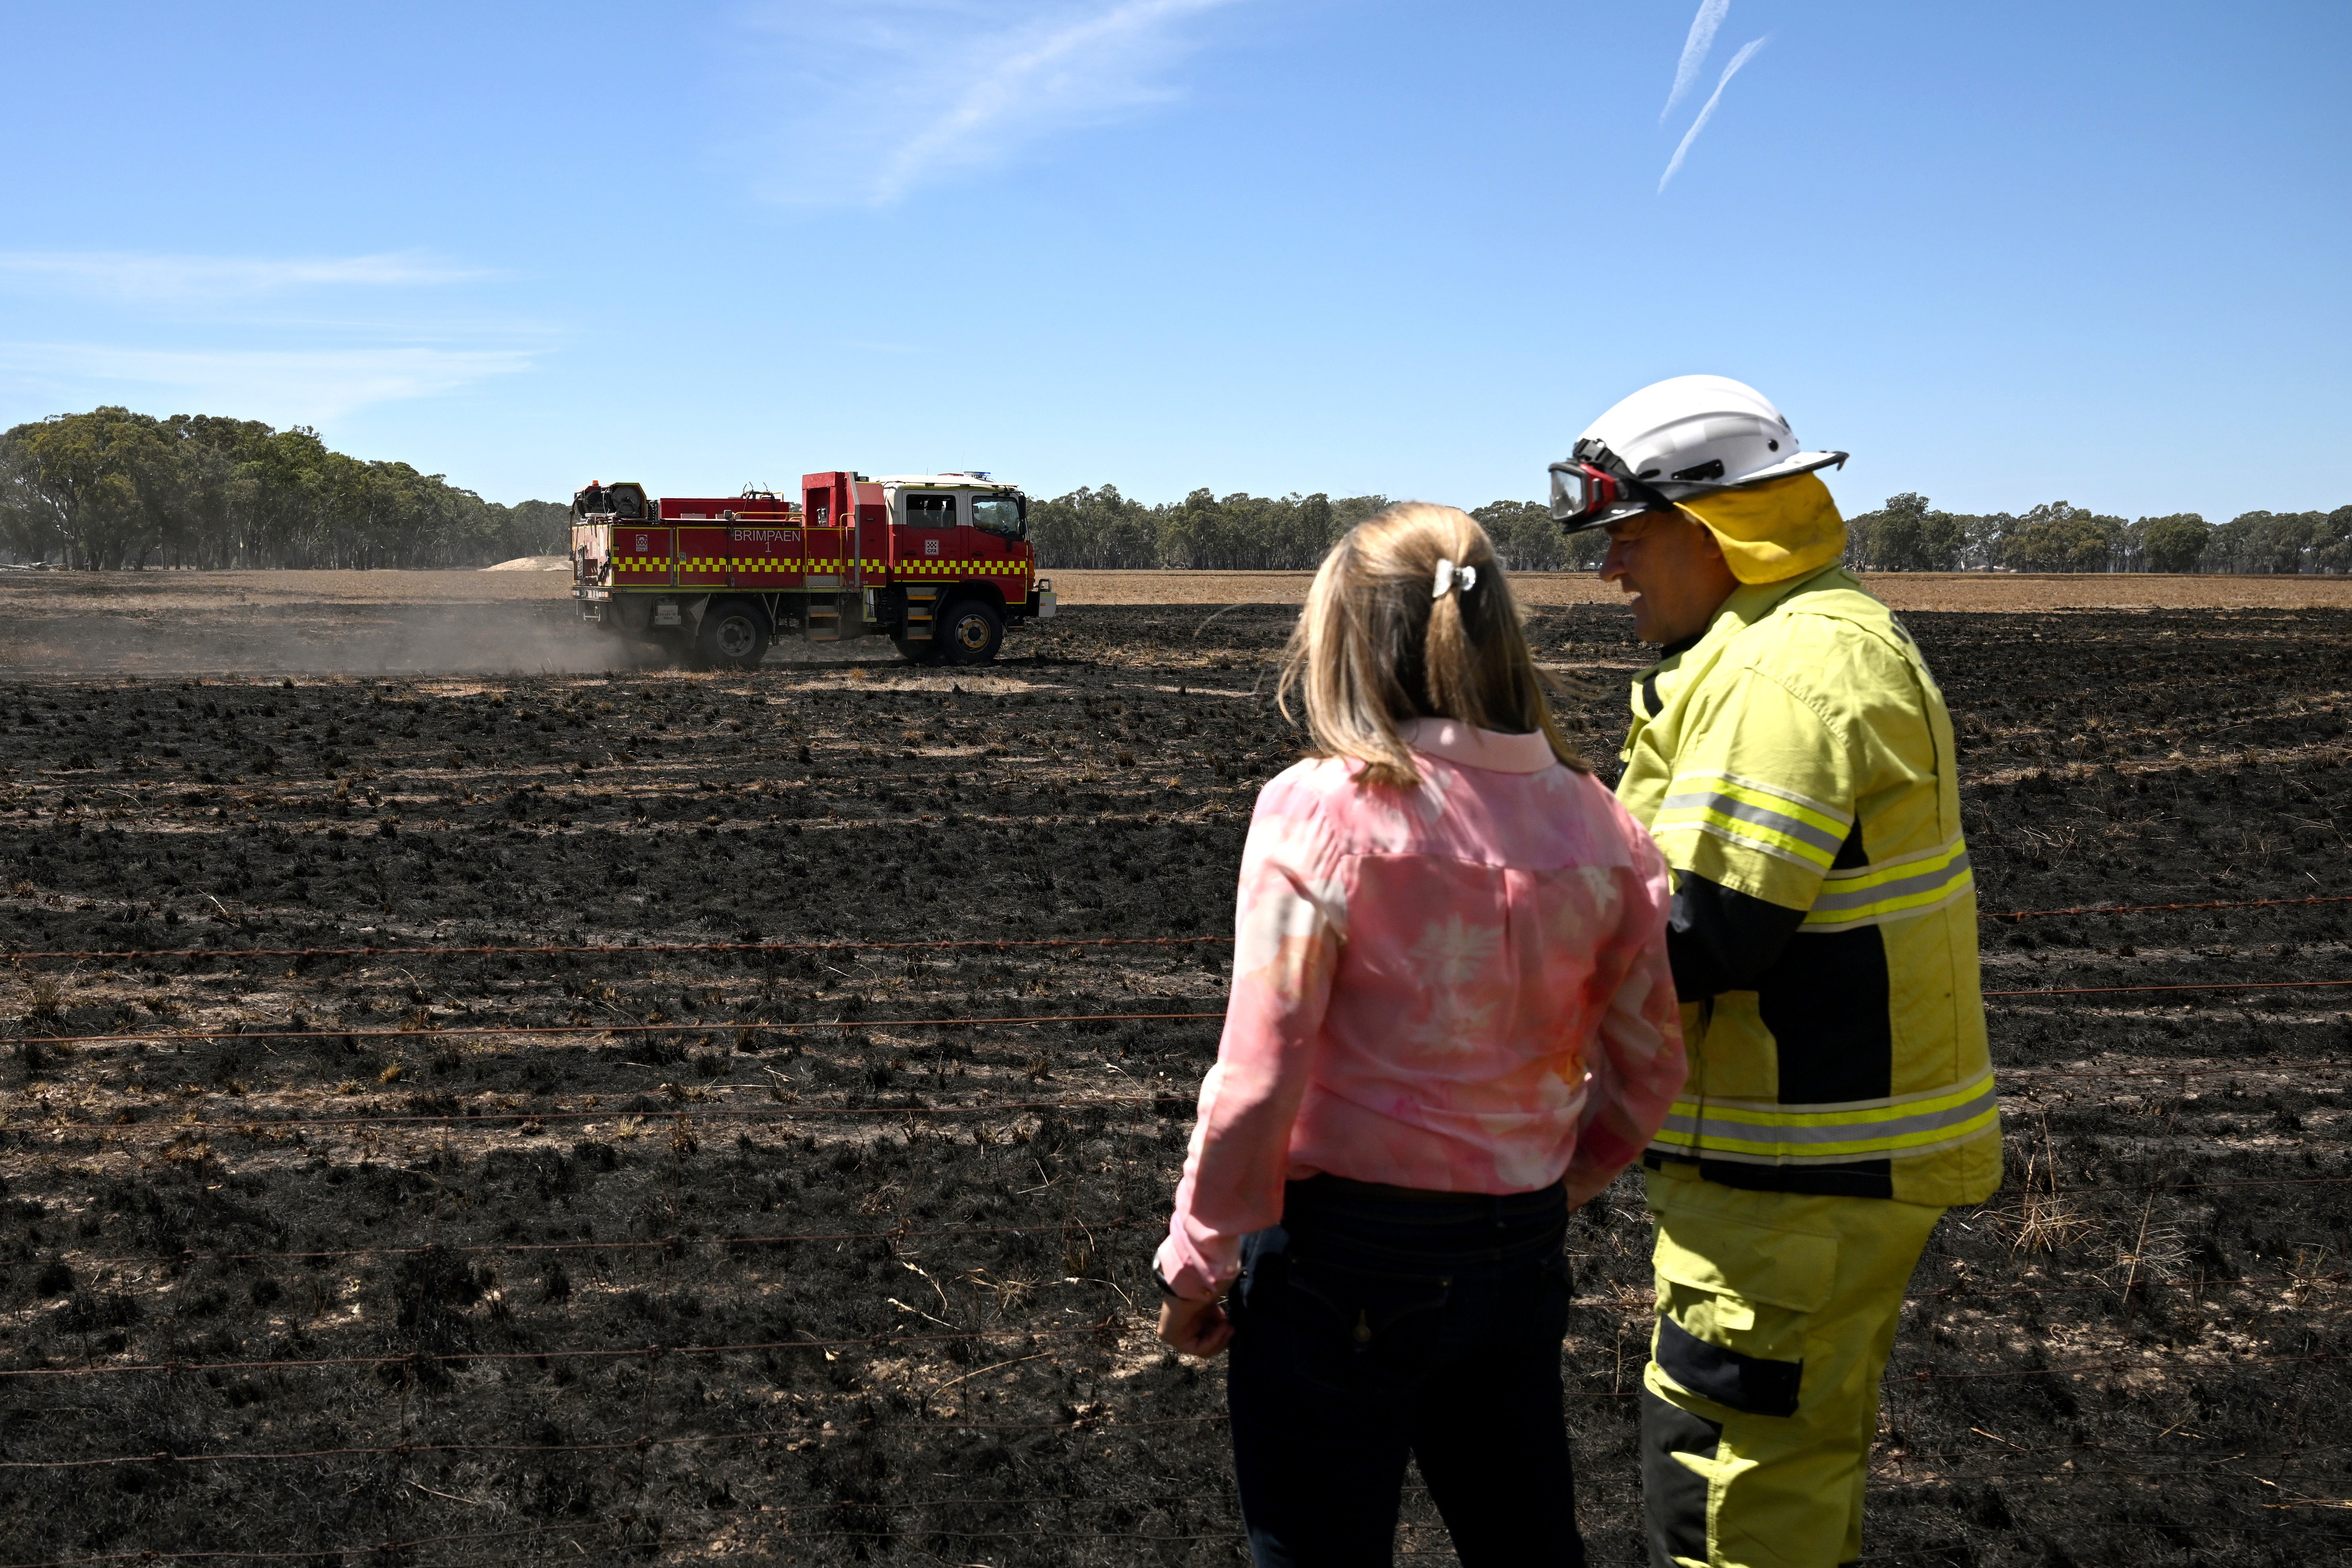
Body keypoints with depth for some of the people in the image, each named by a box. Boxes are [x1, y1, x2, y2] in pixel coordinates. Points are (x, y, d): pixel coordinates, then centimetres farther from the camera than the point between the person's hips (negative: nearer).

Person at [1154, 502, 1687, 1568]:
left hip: (1343, 1251, -5)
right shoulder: (1596, 824, -2)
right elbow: (1647, 1071, 5)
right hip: (1518, 1253, 5)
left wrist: (1197, 1261, -5)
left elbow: (1257, 1080, -17)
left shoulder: (1321, 813, -16)